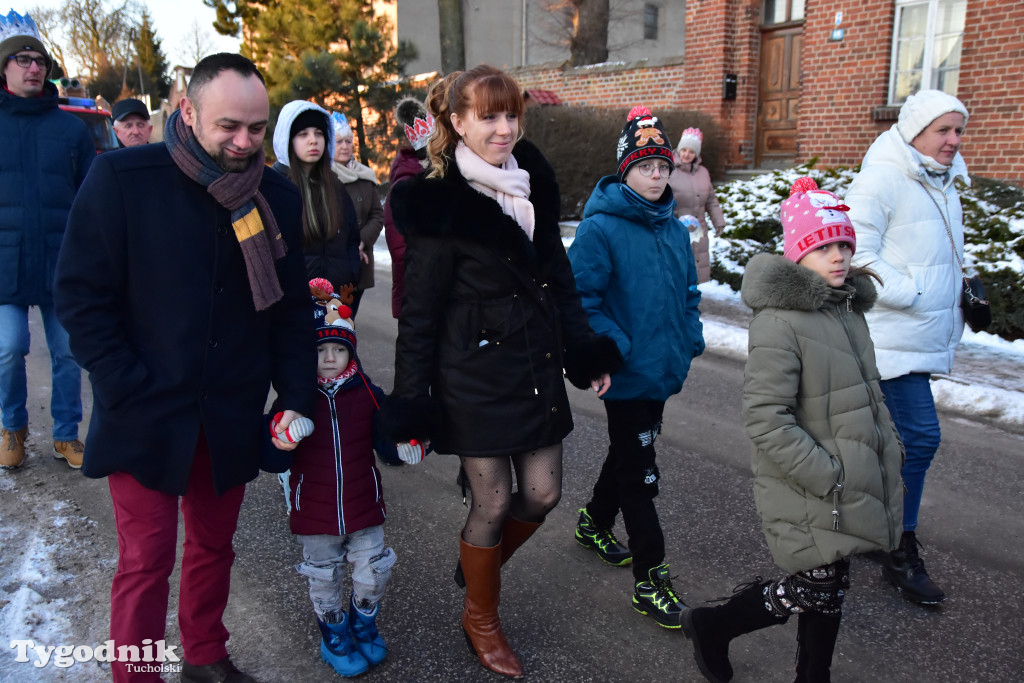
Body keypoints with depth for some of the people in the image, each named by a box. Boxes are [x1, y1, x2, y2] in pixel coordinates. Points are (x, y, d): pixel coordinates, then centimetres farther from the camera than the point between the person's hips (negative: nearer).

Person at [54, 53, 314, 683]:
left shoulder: (280, 197, 0)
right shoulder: (123, 178, -10)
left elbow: (292, 308, 5)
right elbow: (81, 294, -8)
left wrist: (296, 398, -1)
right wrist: (128, 392, -12)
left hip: (232, 418, 4)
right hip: (146, 416, -3)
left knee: (214, 546, 18)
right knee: (146, 561, 4)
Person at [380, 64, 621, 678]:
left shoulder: (532, 187, 6)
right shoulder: (441, 205, -13)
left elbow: (558, 275, 14)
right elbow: (419, 311, -12)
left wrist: (586, 352, 12)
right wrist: (412, 402, -12)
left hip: (537, 369, 6)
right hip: (475, 377, -6)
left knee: (543, 494, 11)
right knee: (493, 502, 5)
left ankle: (481, 562, 42)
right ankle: (481, 618, 32)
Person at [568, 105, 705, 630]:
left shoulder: (675, 230, 8)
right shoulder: (600, 229, -15)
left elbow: (688, 291, 18)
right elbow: (578, 298, -19)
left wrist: (692, 337, 6)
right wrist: (615, 347, -22)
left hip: (663, 370, 8)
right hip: (627, 376, -8)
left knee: (629, 453, 23)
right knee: (638, 474, 0)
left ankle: (595, 522, 47)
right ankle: (649, 580, 13)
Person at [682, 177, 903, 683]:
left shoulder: (848, 308, 9)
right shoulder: (780, 321, -21)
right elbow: (765, 422, -25)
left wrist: (888, 446, 11)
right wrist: (828, 478, -22)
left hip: (847, 484, 8)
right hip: (807, 493, -8)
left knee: (830, 591, 17)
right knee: (813, 590, 0)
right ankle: (711, 627, 22)